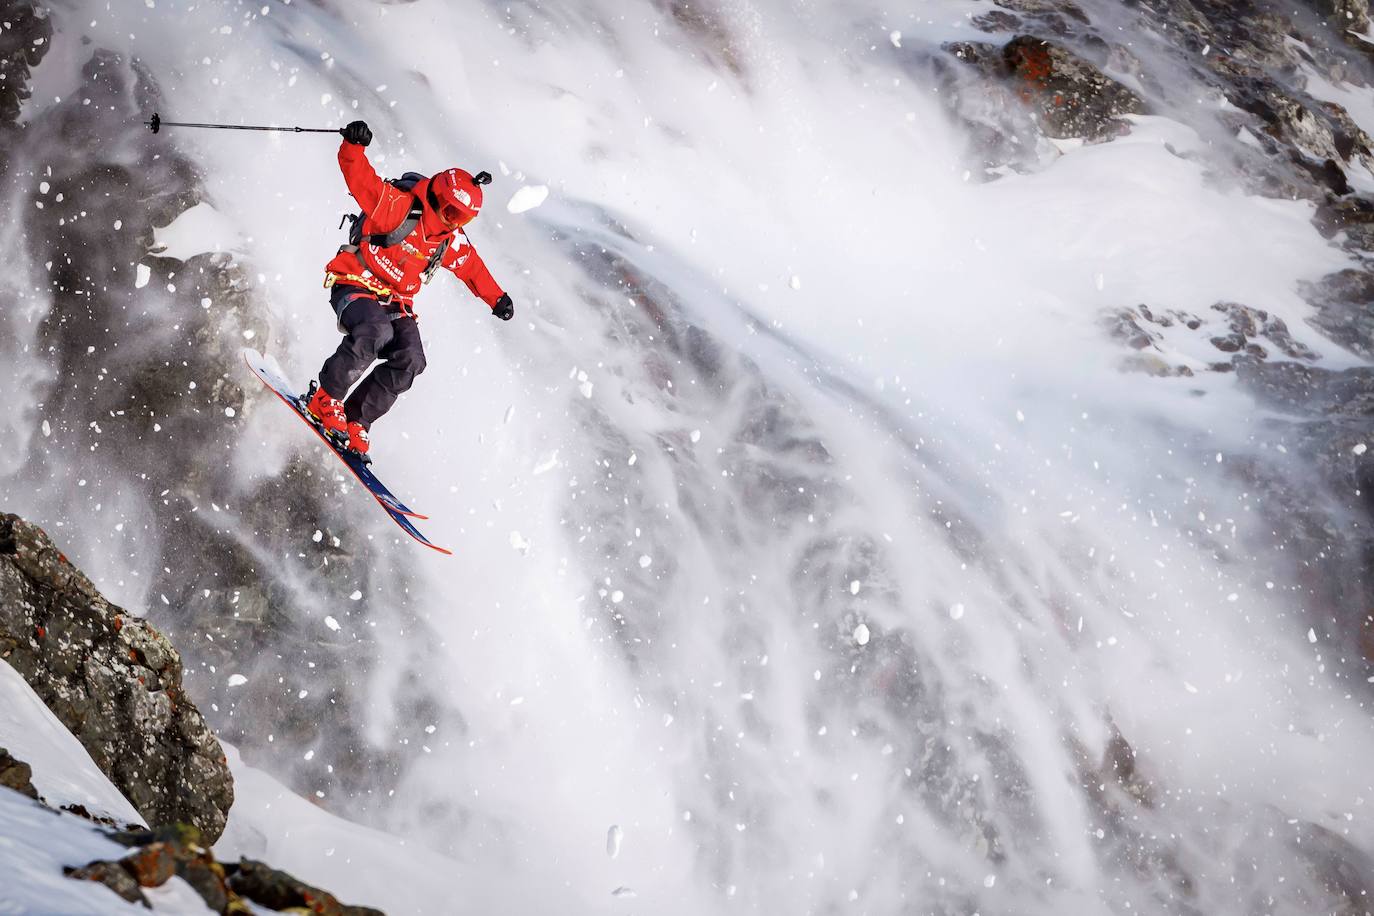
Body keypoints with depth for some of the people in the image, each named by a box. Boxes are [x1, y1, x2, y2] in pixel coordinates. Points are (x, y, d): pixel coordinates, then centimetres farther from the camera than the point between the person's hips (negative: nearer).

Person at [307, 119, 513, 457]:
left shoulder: (451, 241, 4)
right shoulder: (397, 206, -17)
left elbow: (472, 268, 21)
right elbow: (360, 178, -27)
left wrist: (497, 299, 20)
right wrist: (353, 146, -46)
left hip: (396, 301, 7)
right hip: (354, 285, -7)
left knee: (409, 362, -16)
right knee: (375, 333, -36)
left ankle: (356, 420, -5)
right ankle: (325, 400, -20)